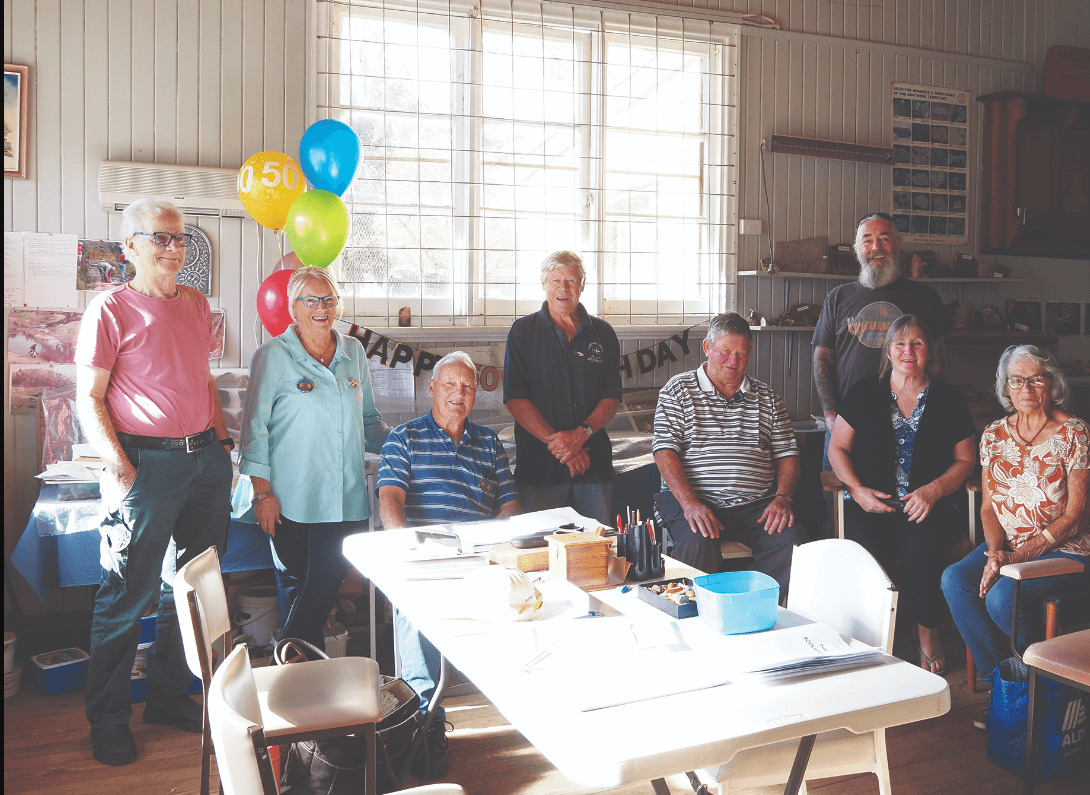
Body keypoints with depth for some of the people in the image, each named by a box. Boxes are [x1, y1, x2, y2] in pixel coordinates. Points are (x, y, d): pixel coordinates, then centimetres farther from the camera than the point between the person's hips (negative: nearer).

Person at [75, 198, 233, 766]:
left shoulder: (196, 304, 13)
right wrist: (119, 466, -16)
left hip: (206, 458, 6)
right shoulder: (110, 308, -5)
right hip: (148, 462, -6)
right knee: (128, 595, 1)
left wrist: (222, 439, 13)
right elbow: (89, 399, -7)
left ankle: (169, 697, 30)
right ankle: (107, 719, 18)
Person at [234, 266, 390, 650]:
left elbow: (368, 418, 20)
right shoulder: (274, 355, -1)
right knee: (295, 586, 4)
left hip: (345, 499, 4)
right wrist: (262, 490, -9)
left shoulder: (354, 352, 11)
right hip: (291, 499, -3)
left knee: (326, 587, 3)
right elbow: (254, 425, -4)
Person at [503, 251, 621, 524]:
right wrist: (556, 441, -13)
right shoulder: (523, 332, 3)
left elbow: (612, 398, 5)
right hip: (538, 461, -2)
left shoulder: (602, 333, 10)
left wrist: (580, 434, -12)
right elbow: (515, 399, -4)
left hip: (594, 461, 2)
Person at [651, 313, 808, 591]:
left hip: (757, 505, 3)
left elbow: (787, 454, 15)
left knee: (793, 542, -25)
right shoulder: (678, 390, 7)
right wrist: (689, 503, -17)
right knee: (697, 545, -34)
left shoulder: (767, 398, 18)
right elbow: (665, 450, -3)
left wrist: (783, 497, -5)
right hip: (693, 499, -3)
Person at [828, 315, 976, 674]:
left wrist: (934, 490, -8)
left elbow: (964, 460, 11)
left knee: (922, 549, -30)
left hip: (931, 506, 0)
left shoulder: (948, 399, 9)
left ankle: (928, 632, -2)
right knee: (868, 554, -29)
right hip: (872, 503, 0)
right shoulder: (865, 392, 9)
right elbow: (838, 448, 11)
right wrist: (858, 489, -5)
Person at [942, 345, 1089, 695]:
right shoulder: (994, 434, 7)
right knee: (954, 580, -21)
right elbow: (989, 505, 8)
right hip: (1006, 545, 5)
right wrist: (995, 552, -11)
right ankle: (995, 675, -5)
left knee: (1001, 597, -29)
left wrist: (1019, 557, -17)